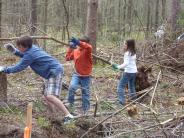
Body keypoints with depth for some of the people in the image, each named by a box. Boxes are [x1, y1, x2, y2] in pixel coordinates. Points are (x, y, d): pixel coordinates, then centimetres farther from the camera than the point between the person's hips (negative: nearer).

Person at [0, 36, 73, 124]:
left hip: (55, 72, -11)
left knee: (50, 96, -23)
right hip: (53, 72, 11)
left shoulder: (30, 54, -18)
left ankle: (68, 116, -25)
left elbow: (19, 67, -14)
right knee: (46, 95, 17)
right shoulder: (32, 48, 9)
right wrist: (14, 51, 17)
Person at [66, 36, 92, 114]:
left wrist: (78, 42, -49)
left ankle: (85, 109, 20)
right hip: (76, 74, 3)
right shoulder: (75, 51, 3)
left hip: (86, 76, -2)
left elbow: (89, 47, -37)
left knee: (85, 93, 7)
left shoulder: (87, 50, -12)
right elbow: (68, 58, 7)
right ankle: (71, 103, -4)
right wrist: (70, 48, -2)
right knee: (72, 87, -23)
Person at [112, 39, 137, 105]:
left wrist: (118, 67, -30)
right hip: (134, 71, 8)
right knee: (131, 86, 22)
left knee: (121, 86, -4)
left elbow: (126, 63, -25)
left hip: (128, 72, -8)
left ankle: (121, 101, -12)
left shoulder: (127, 53, -15)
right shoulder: (133, 53, 9)